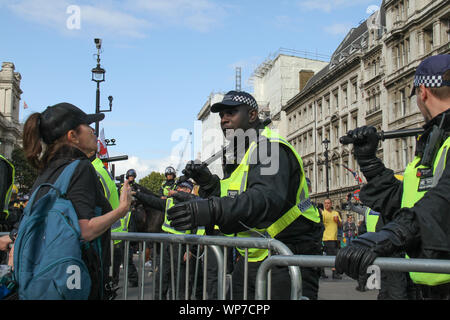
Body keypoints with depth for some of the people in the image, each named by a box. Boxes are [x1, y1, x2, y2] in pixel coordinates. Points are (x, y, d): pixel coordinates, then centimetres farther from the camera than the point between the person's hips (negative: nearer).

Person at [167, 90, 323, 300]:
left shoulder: (270, 148, -16)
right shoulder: (237, 156, 15)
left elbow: (267, 198, -36)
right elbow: (227, 198, 15)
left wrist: (215, 210, -48)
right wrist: (208, 183, -3)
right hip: (251, 258, 9)